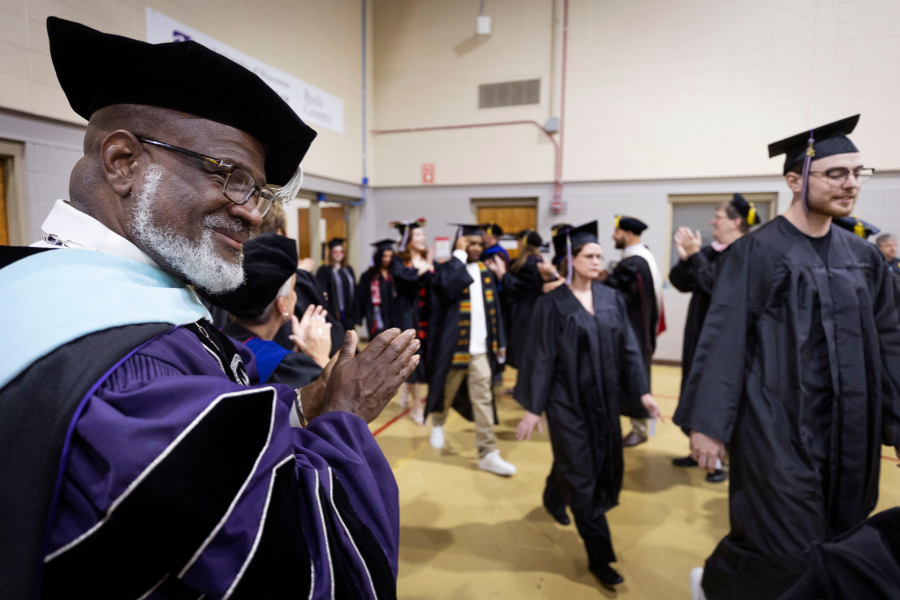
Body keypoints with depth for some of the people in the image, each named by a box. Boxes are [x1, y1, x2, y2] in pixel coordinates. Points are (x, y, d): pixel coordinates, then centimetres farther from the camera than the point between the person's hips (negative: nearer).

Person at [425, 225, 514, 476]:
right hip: (453, 345, -3)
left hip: (480, 348, 4)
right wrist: (459, 255, -19)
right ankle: (438, 423, 44)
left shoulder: (485, 271, 11)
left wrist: (500, 341, 8)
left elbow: (494, 308, 12)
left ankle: (487, 454, 6)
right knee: (447, 392, 14)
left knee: (483, 399, 1)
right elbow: (447, 287, -29)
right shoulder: (446, 268, -4)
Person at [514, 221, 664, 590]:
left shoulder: (612, 298, 3)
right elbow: (541, 357, -10)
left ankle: (555, 496, 48)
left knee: (605, 469, 19)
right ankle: (599, 558, 16)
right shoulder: (552, 304, -10)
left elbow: (628, 347, 7)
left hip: (604, 399, 6)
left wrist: (642, 391, 1)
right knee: (583, 478, 2)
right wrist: (533, 407, -10)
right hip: (567, 401, -5)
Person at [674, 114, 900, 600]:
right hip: (777, 424, -6)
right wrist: (708, 423, -17)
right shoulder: (757, 252, -10)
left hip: (848, 428, 7)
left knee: (836, 546, 15)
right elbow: (723, 339, -14)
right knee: (789, 553, -2)